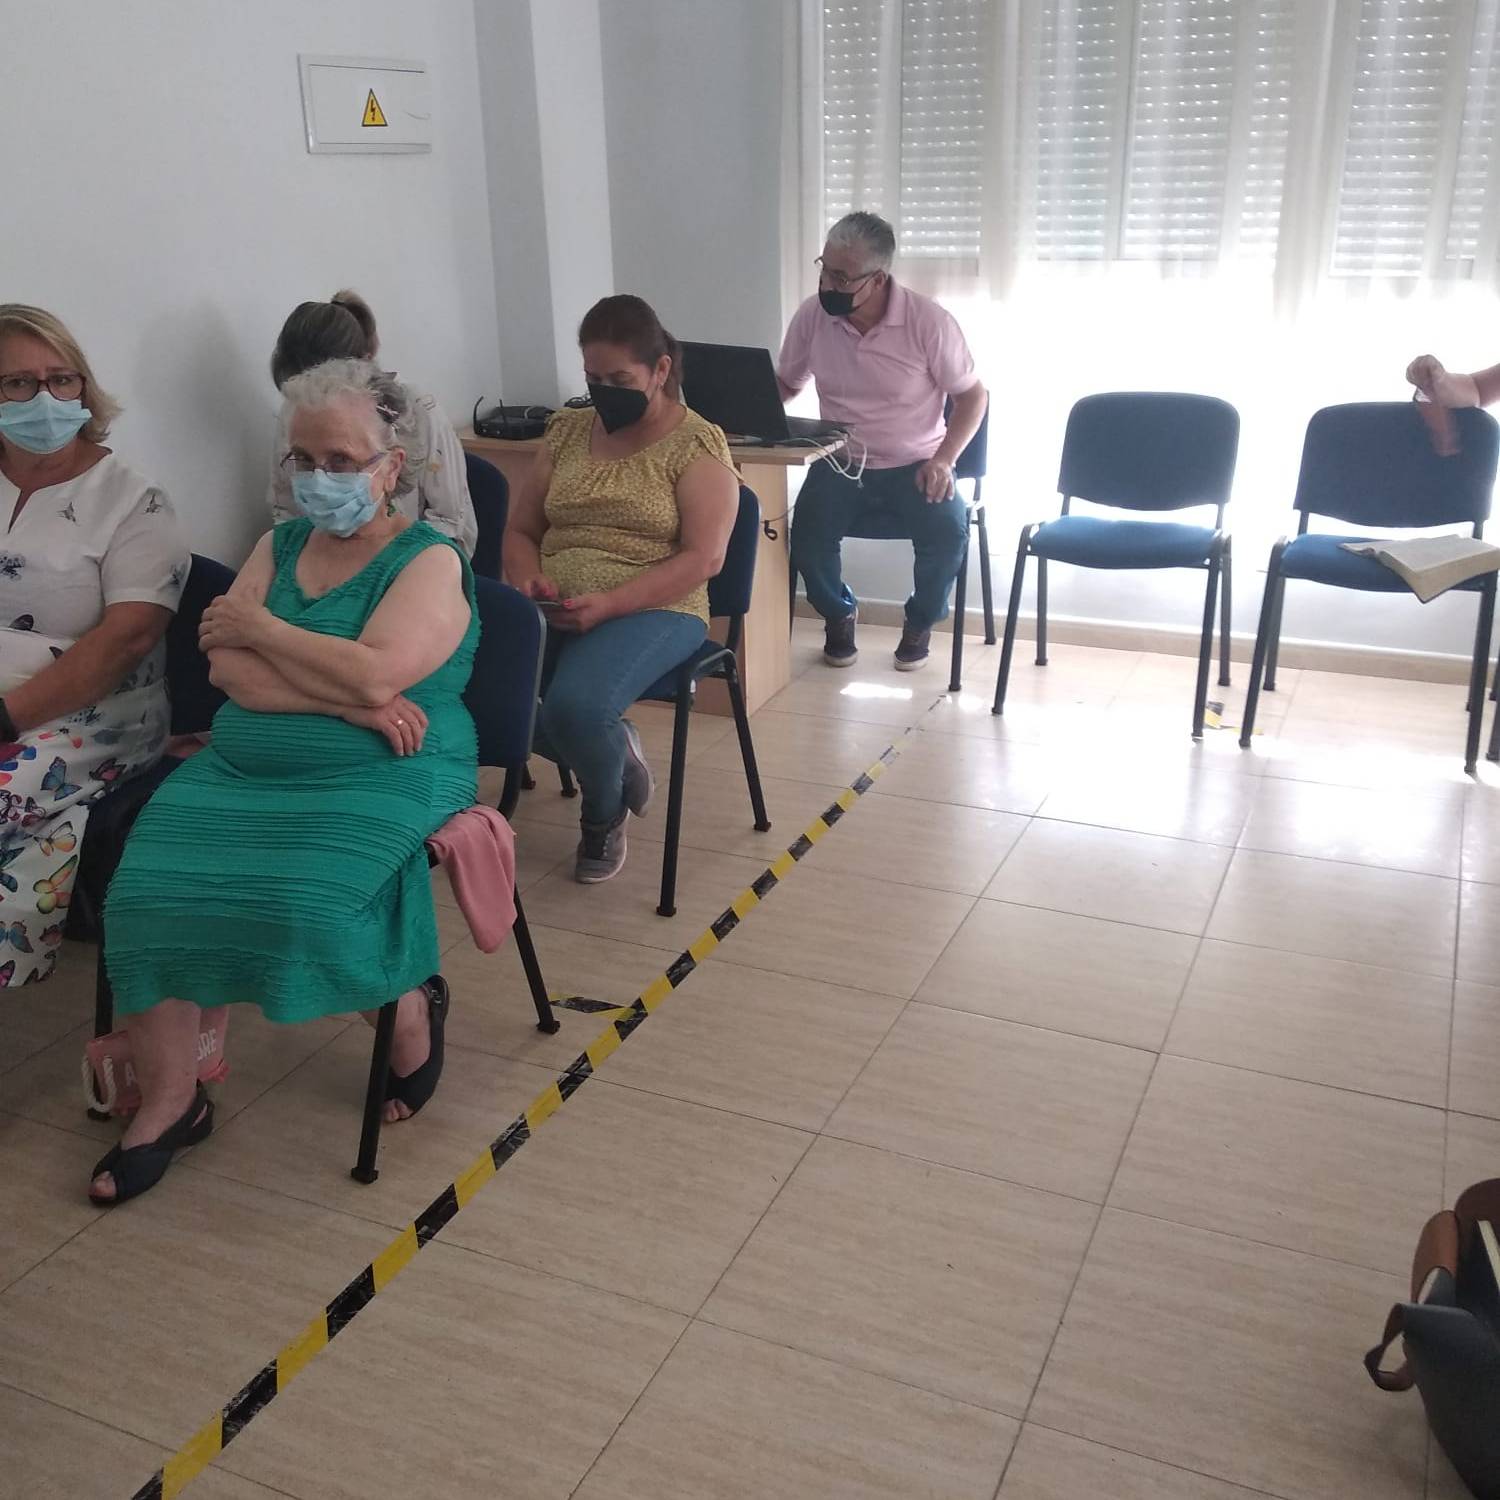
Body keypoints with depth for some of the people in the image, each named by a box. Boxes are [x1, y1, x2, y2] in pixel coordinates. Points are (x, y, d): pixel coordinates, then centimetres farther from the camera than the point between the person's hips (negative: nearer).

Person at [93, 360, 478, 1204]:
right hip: (246, 772, 5)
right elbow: (228, 671, 0)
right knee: (151, 889, -18)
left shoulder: (430, 559, -3)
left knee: (307, 904, -30)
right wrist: (349, 701, -14)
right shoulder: (281, 546, 13)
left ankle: (412, 1010, 2)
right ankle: (170, 1101, -1)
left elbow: (375, 672, -21)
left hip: (382, 779, -5)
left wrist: (258, 627, -7)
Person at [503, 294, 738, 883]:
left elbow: (703, 558, -12)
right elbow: (519, 530, 16)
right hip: (552, 610, 5)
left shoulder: (697, 444, -3)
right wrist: (526, 578, -8)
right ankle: (611, 749, 3)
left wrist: (608, 604, -22)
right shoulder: (567, 431, 13)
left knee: (574, 705, -34)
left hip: (652, 612, -5)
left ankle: (604, 813, 1)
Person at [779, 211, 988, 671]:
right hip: (839, 462, 2)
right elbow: (785, 384, 10)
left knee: (948, 531, -29)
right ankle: (838, 613, 8)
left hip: (913, 465, -2)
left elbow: (973, 396, -5)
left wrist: (944, 459, -19)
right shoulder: (812, 315, -6)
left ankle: (920, 621, 4)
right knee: (807, 530, -27)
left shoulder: (928, 321, -15)